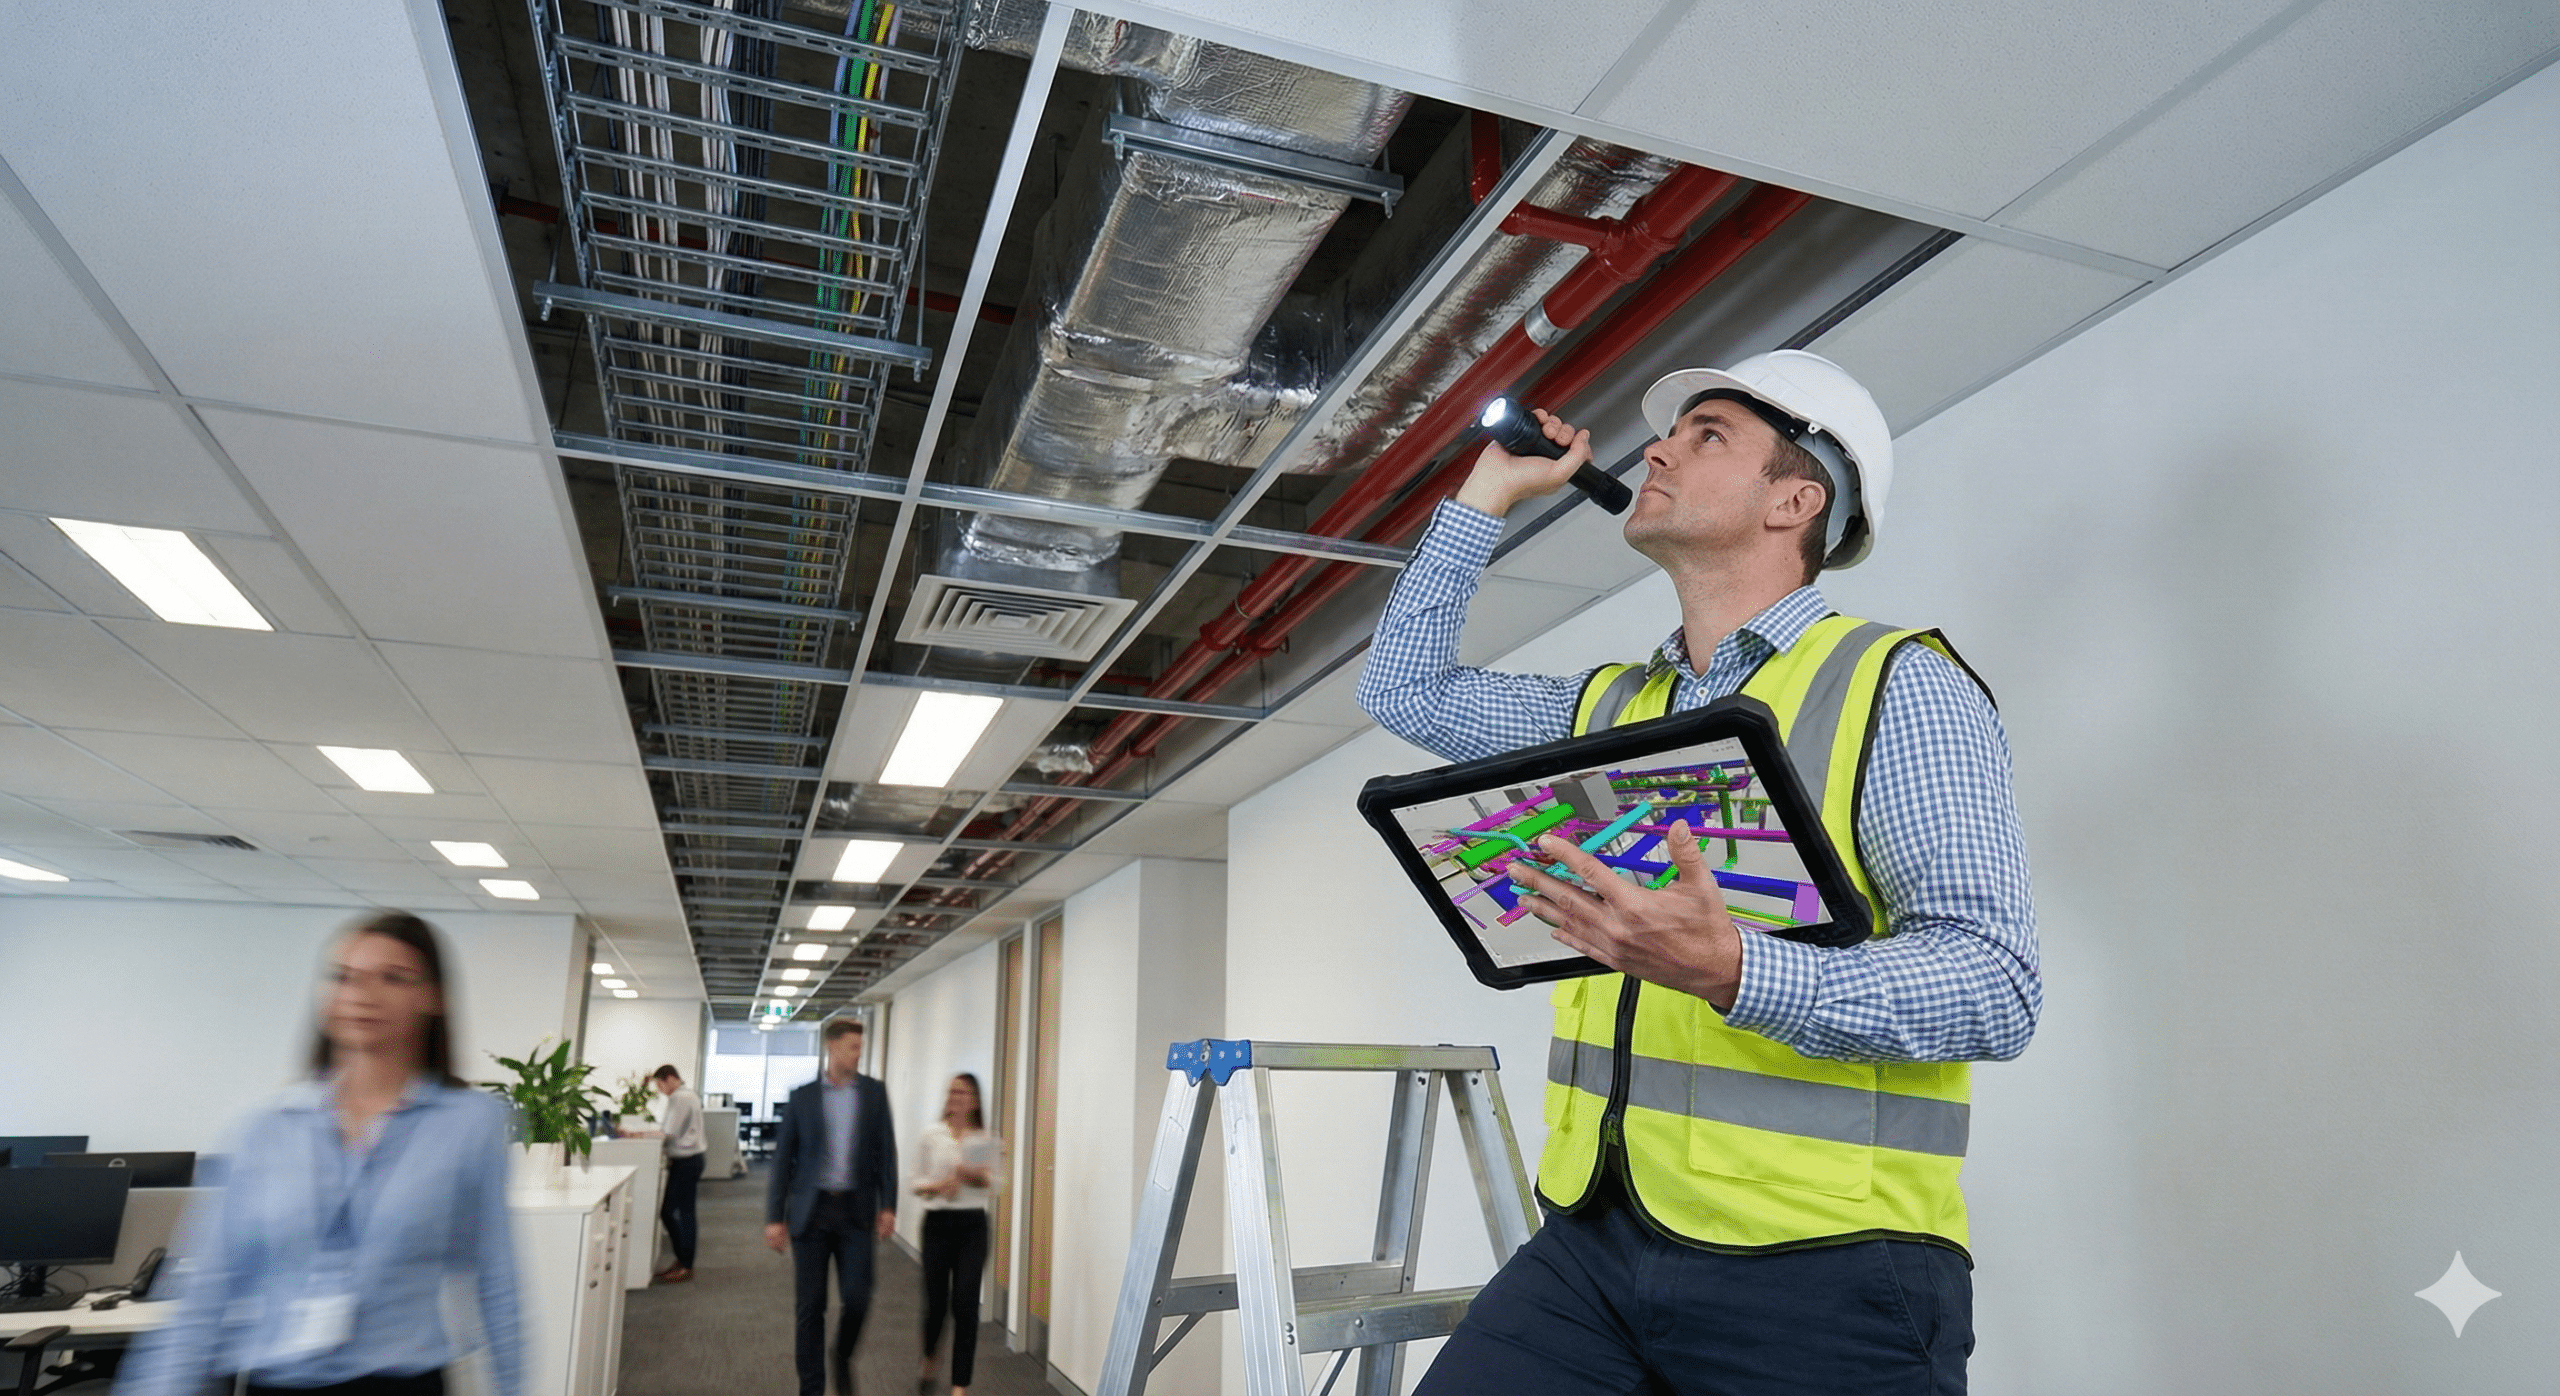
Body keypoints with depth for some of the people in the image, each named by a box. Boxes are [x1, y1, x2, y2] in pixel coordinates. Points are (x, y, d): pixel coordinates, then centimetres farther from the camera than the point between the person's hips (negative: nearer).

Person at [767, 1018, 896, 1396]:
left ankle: (841, 1357, 24)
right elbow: (783, 1158, 2)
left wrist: (888, 1205, -4)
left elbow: (885, 1151, 3)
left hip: (856, 1210, 1)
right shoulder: (802, 1097, 1)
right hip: (811, 1210, 0)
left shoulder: (874, 1092, 3)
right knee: (809, 1306, 3)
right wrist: (774, 1217, -2)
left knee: (857, 1297, -6)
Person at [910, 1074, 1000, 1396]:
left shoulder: (985, 1139, 2)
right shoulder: (932, 1134, 1)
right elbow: (917, 1183, 4)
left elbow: (992, 1182, 5)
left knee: (965, 1305, -7)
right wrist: (937, 1186, -16)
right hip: (937, 1223, 0)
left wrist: (974, 1175, -15)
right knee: (936, 1302, 5)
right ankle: (929, 1363, 38)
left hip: (972, 1225, 0)